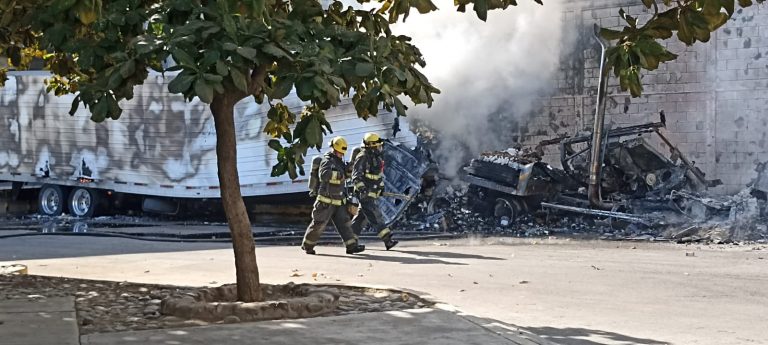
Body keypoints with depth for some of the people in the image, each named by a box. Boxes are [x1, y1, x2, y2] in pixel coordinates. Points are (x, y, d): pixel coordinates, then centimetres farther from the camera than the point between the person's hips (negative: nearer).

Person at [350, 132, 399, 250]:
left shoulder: (376, 157, 14)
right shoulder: (362, 157, -15)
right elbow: (356, 175, -22)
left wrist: (381, 186, 27)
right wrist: (361, 187, -33)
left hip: (372, 192, 10)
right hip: (365, 193, -10)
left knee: (362, 216, 13)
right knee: (375, 216, -11)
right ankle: (387, 239, -14)